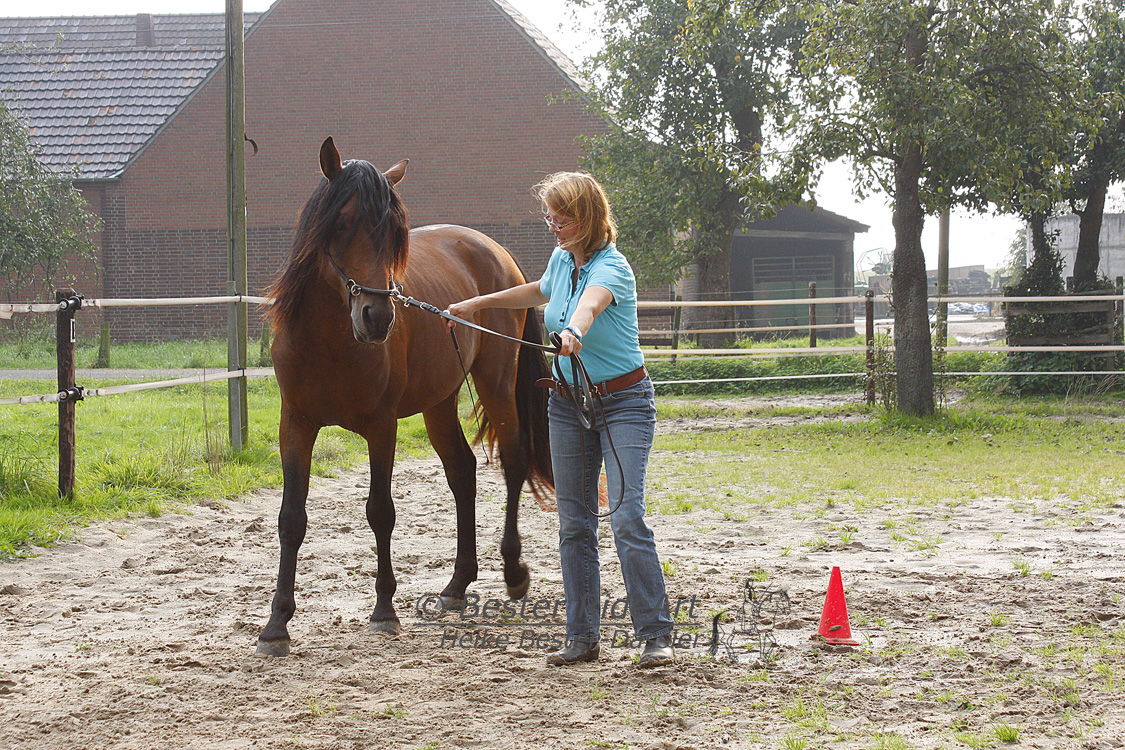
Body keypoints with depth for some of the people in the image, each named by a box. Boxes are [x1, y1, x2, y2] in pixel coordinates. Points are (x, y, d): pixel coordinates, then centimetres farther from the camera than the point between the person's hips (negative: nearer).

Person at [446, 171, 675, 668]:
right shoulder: (561, 260, 4)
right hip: (567, 403, 7)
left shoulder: (611, 267, -19)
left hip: (623, 403, -7)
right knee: (574, 524, 6)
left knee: (627, 518, -16)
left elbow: (590, 302, -43)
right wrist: (477, 304, 34)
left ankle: (656, 636, -12)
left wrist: (574, 332, -64)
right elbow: (540, 292, 28)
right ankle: (583, 637, 12)